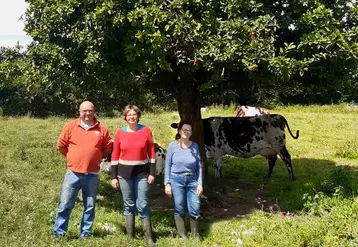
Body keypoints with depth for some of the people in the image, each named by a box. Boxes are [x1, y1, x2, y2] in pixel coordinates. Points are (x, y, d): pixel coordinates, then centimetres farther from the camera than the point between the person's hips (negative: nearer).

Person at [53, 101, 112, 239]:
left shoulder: (101, 129, 1)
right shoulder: (71, 126, 0)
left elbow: (107, 148, 10)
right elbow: (61, 145, 6)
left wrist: (94, 158, 8)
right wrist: (73, 157, 9)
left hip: (92, 175, 1)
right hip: (73, 173, -1)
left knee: (90, 206, 8)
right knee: (65, 205, 2)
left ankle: (85, 233, 19)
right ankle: (59, 232, 10)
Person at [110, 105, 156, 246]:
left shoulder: (146, 131, -1)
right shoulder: (120, 133, 0)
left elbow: (151, 153, 1)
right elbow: (115, 156, 3)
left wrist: (152, 173, -4)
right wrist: (113, 177, 0)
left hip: (142, 172, -1)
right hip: (124, 173, 1)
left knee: (143, 205, -1)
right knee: (128, 205, 8)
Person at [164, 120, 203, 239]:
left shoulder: (195, 146, 2)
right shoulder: (172, 146, -4)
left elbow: (198, 166, 5)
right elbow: (167, 166, -1)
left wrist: (200, 184, 0)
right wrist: (167, 184, -5)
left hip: (192, 180, 2)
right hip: (177, 180, -2)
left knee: (195, 209, 0)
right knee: (179, 210, 5)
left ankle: (196, 235, 17)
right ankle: (182, 236, 18)